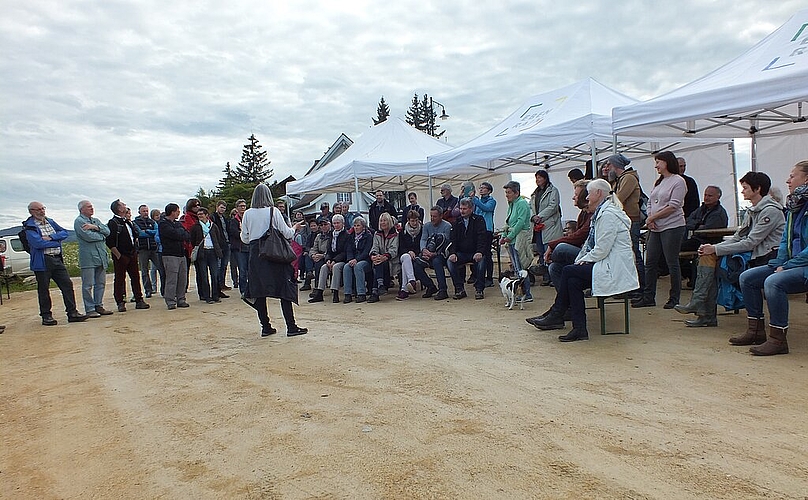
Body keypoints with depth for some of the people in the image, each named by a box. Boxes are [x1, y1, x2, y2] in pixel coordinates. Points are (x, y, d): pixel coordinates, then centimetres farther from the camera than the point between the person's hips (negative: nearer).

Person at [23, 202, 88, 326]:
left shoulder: (50, 221, 15)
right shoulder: (29, 226, -5)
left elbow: (64, 233, 6)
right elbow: (38, 243, -19)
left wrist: (51, 237, -10)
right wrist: (56, 242, -8)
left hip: (57, 259, 6)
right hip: (42, 261, -6)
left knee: (67, 285, 1)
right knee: (43, 289, 4)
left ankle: (72, 313, 5)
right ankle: (46, 316, 14)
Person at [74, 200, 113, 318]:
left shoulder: (96, 220, 20)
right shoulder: (79, 221, -3)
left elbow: (107, 231, 6)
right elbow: (87, 236, -16)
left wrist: (95, 227, -11)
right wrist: (102, 236, 1)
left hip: (101, 256, 7)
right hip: (88, 258, -7)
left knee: (101, 283, 10)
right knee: (88, 285, -2)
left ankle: (99, 306, 18)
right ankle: (89, 310, 2)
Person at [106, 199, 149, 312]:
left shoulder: (129, 222, 14)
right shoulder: (112, 223, -11)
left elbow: (135, 236, 25)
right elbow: (110, 242, -15)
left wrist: (135, 251, 14)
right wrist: (119, 256, -16)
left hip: (132, 255, 7)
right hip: (120, 257, -7)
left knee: (135, 277, 8)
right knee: (119, 280, 1)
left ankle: (139, 300, 14)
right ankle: (120, 303, 8)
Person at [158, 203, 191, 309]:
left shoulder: (178, 223, 20)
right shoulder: (163, 224, -5)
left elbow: (188, 236, 11)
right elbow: (175, 234, -18)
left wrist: (180, 234, -7)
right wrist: (182, 232, 1)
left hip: (181, 254, 7)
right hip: (170, 255, -7)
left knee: (183, 279, 7)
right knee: (171, 280, -7)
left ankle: (181, 300, 15)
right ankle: (170, 302, -2)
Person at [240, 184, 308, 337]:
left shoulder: (248, 214, 2)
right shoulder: (274, 211, -6)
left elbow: (244, 238, 7)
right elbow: (287, 233, -4)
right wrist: (294, 228, 16)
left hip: (256, 255, 3)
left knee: (259, 291, 9)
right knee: (284, 290, 1)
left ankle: (265, 327, 12)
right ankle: (291, 327, 1)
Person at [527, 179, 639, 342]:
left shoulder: (608, 215, -14)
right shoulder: (601, 213, 19)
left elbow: (602, 250, -19)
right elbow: (590, 244, 18)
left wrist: (582, 261, -7)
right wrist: (579, 262, 7)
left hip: (614, 270, -9)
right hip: (608, 265, 9)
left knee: (568, 271, -12)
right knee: (573, 281, -6)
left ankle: (556, 315, 0)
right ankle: (579, 329, -7)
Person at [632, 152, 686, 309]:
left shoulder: (678, 181, -7)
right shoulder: (658, 182, 17)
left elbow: (673, 206, -14)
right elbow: (650, 202, 15)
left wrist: (652, 217, -10)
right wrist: (650, 219, -3)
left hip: (672, 227, -8)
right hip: (655, 228, 8)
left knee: (672, 263, -1)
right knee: (650, 262, 7)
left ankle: (674, 299, 9)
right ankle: (648, 297, 13)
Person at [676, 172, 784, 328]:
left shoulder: (771, 211, -12)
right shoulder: (752, 211, 17)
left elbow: (750, 243, -18)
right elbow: (738, 237, 13)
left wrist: (716, 249, -16)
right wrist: (712, 247, -3)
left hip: (768, 258, -9)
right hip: (753, 254, 9)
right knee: (708, 255, -6)